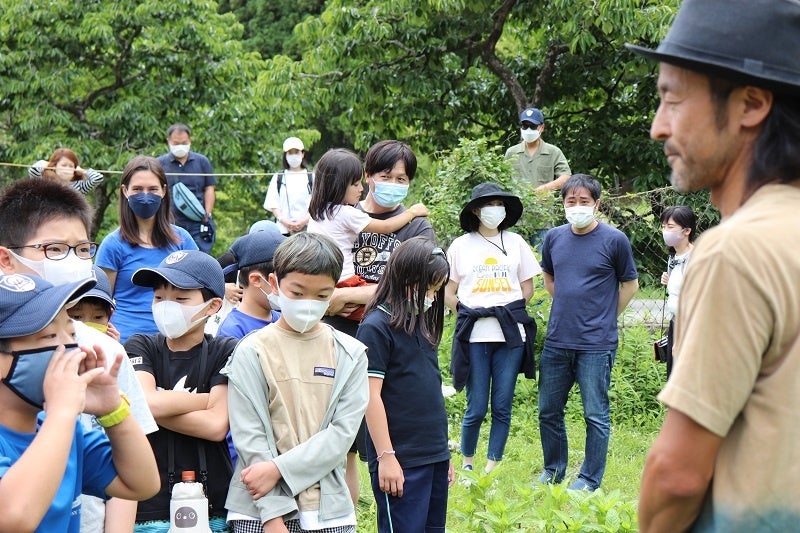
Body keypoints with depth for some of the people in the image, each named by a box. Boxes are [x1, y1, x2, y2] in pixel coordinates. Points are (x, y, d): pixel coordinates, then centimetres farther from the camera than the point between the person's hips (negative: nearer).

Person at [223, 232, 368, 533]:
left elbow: (343, 432, -3)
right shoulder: (251, 352, -1)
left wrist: (280, 468, -14)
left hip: (329, 509, 2)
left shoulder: (350, 355, 6)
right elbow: (249, 435, -6)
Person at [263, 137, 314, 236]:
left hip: (307, 228, -1)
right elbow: (273, 205, 8)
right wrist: (284, 221, -8)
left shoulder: (312, 177, 11)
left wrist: (305, 220, -12)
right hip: (283, 229, 1)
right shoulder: (278, 178, 15)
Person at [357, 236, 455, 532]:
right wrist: (385, 457, -16)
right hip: (401, 462, -8)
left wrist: (444, 453, 19)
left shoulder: (421, 324, 14)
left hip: (434, 456, 8)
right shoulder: (376, 327, -10)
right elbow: (371, 395, -14)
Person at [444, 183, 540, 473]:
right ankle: (467, 463, 17)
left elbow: (527, 287, 15)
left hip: (511, 334, 2)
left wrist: (511, 315, 3)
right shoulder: (461, 245, 8)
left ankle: (492, 468, 10)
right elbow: (448, 291, 9)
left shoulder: (515, 242, 12)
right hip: (474, 336, -2)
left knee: (502, 406, 2)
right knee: (476, 408, -2)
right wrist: (467, 317, -2)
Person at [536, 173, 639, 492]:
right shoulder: (554, 238, 6)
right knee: (548, 411, 12)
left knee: (596, 415, 2)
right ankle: (553, 470, 28)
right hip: (556, 342, 5)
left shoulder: (614, 240, -6)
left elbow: (630, 285, 4)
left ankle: (590, 479, 13)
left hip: (596, 344, -5)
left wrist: (604, 318, 6)